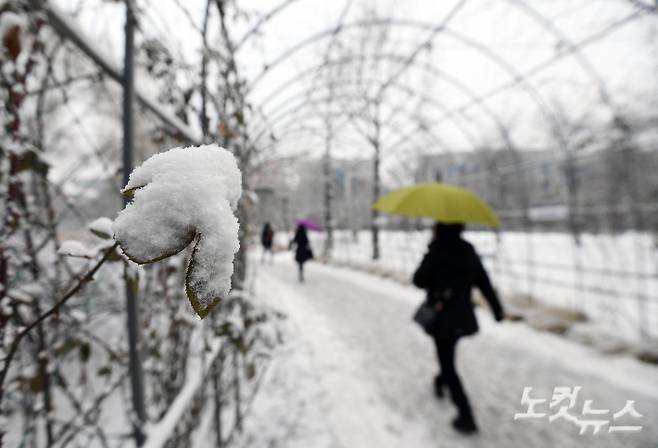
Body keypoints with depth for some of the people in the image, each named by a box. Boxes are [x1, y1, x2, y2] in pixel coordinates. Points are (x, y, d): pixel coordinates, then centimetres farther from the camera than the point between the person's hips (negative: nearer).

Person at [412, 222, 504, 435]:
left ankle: (466, 417, 5)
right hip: (464, 317, 6)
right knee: (447, 355, 29)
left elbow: (418, 280, -11)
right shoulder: (469, 251, 0)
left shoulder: (436, 252, -17)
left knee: (448, 364, 4)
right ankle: (441, 382, 51)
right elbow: (484, 282, 4)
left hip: (442, 316, -6)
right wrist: (497, 309, 12)